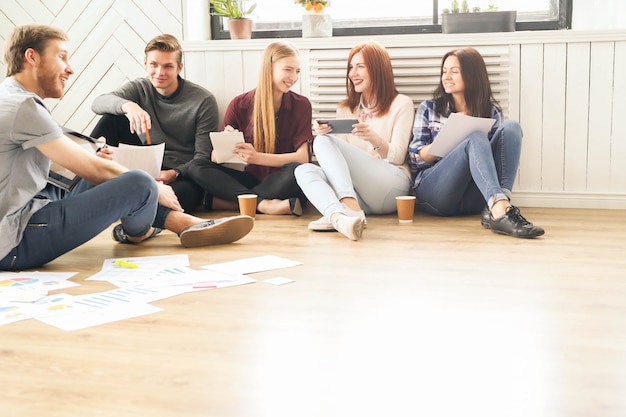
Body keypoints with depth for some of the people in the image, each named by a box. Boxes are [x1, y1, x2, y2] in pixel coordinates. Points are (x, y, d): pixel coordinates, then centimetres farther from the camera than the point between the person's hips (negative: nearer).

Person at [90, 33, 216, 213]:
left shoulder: (204, 101, -7)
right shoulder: (140, 88, 4)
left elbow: (204, 157, -9)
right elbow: (98, 103, -15)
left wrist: (174, 174, -29)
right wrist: (127, 105, -38)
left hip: (183, 175, -4)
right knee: (112, 117, -12)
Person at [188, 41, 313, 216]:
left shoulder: (301, 105, 0)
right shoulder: (239, 105, 1)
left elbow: (302, 157, -10)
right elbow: (215, 158, 0)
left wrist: (257, 157, -24)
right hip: (252, 179, 2)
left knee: (295, 170, -36)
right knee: (197, 167, -19)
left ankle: (222, 202, -26)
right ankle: (264, 204, -31)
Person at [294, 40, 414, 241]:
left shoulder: (401, 104, 11)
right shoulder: (345, 108, 25)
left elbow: (397, 157, 1)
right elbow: (340, 157, 17)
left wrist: (374, 139, -19)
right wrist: (323, 134, -3)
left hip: (390, 187, -5)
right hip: (355, 190, 5)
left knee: (325, 142, -22)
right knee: (304, 170, -22)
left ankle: (340, 214, -47)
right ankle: (338, 215, -52)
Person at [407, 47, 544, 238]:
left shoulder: (491, 112, 17)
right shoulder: (428, 109, 15)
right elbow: (414, 158, 7)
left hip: (472, 200, 2)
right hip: (434, 192, -2)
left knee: (511, 127, -19)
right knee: (475, 138, -28)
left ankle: (494, 210, -40)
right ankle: (501, 209, -52)